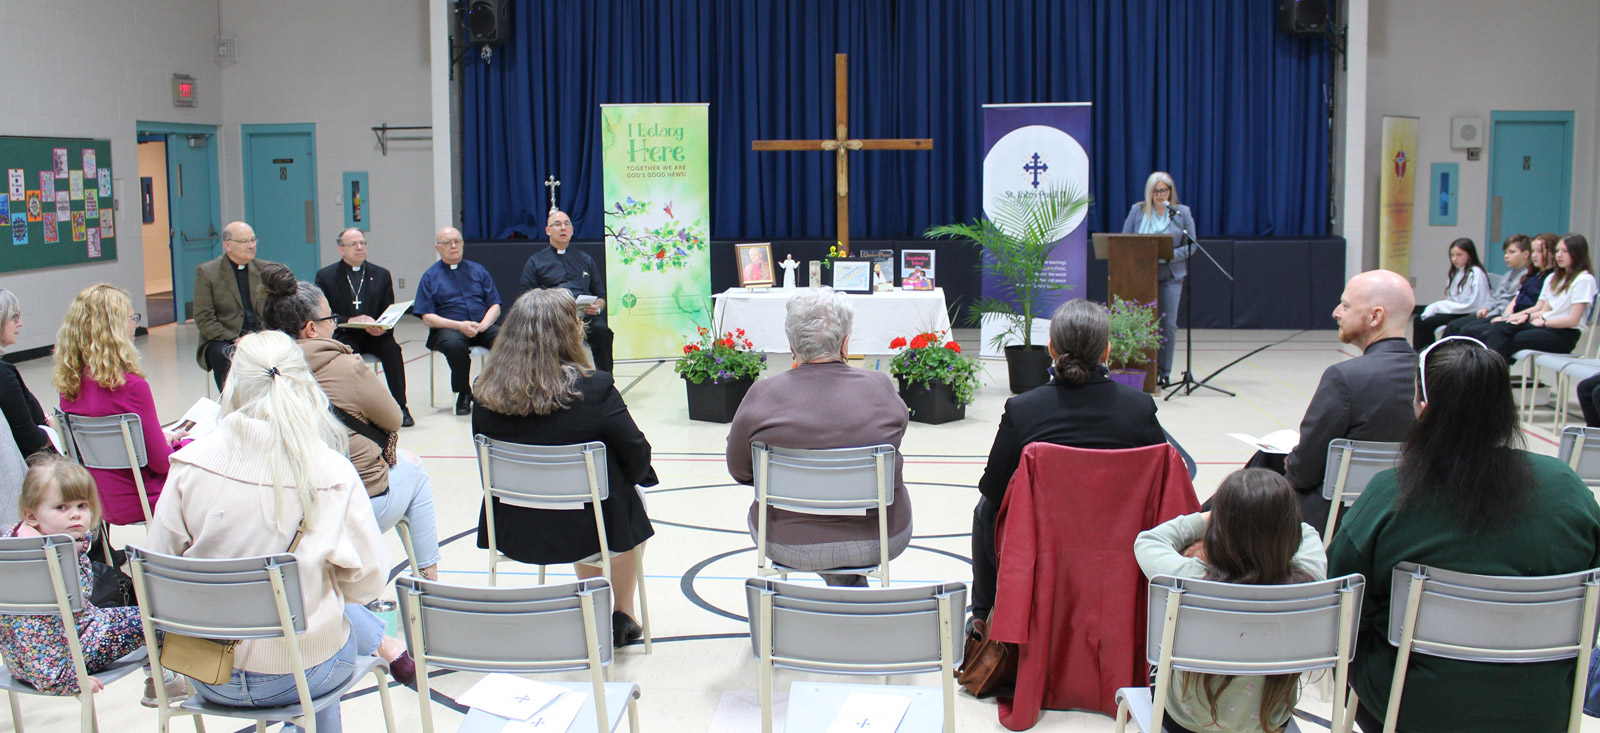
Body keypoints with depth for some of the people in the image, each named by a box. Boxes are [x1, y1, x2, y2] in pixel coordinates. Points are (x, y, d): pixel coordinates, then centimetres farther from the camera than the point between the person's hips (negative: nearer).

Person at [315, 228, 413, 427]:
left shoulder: (381, 275, 13)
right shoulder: (325, 276, 5)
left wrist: (382, 328, -14)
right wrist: (349, 321, -20)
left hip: (373, 336, 2)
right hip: (343, 336, -2)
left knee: (392, 349, -28)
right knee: (347, 352, -35)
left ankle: (400, 407, -25)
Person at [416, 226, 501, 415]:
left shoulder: (478, 270, 18)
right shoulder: (430, 277, 10)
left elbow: (495, 306, 11)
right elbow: (427, 317, 0)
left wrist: (483, 324, -11)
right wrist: (459, 325, -15)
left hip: (482, 327, 2)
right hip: (447, 329, -2)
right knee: (454, 344, -38)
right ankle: (463, 394, -16)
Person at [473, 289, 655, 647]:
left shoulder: (486, 396, -10)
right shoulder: (595, 389, -21)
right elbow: (637, 460, -11)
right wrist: (623, 481, 12)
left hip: (513, 533, 4)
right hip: (585, 534, -4)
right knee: (633, 498, 29)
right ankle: (623, 615, 39)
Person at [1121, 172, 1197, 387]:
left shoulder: (1182, 213, 5)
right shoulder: (1137, 211, 8)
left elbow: (1191, 245, 2)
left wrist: (1170, 255, -15)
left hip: (1170, 276, 0)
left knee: (1168, 324, -3)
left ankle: (1164, 372, 7)